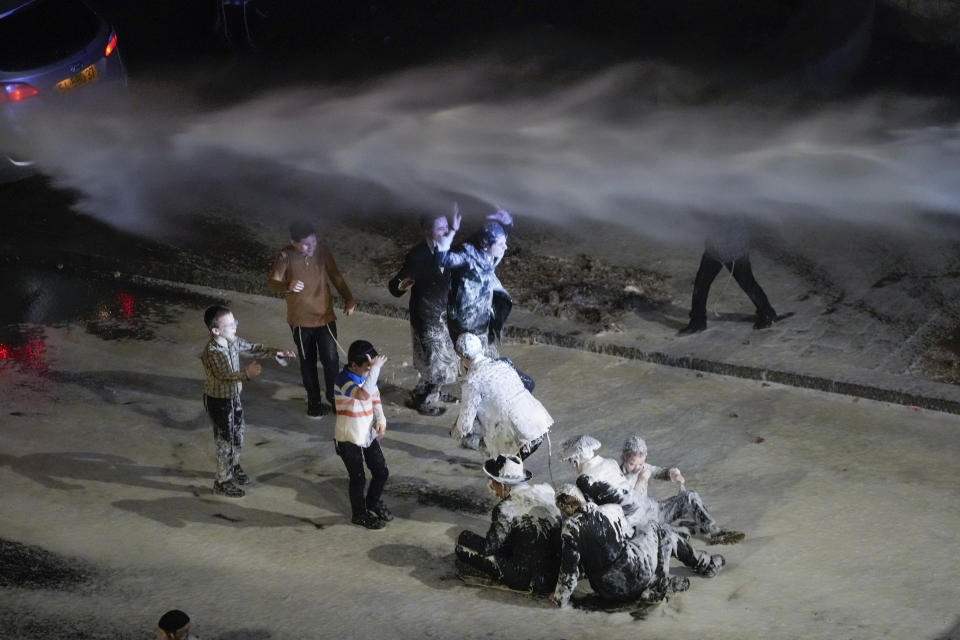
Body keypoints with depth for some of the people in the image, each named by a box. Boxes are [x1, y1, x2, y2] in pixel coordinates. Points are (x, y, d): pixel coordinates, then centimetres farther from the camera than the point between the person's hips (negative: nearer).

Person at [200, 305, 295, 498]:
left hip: (233, 397, 8)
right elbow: (225, 375, -37)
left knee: (238, 435, 24)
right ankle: (222, 482, 23)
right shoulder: (212, 352, -30)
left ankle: (233, 466, 49)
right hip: (218, 401, -8)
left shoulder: (233, 341, -6)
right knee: (225, 440, 6)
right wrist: (247, 373, -51)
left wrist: (274, 351, -4)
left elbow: (252, 349, 8)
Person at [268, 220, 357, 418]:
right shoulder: (285, 256, -17)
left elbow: (335, 276, 2)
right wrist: (288, 286, -39)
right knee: (308, 362, 13)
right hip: (300, 319, -1)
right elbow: (272, 283, -18)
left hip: (325, 316, 1)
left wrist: (349, 298, -7)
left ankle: (333, 395, 23)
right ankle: (314, 401, 32)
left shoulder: (322, 250, -10)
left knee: (331, 359, -1)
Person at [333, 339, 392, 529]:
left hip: (369, 434, 7)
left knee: (382, 472, 14)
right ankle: (359, 514, 29)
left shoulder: (367, 375, -2)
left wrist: (380, 420, -5)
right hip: (349, 440, -7)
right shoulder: (344, 380, -27)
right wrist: (375, 368, -44)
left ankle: (373, 502, 41)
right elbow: (364, 394, -46)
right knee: (358, 478, 6)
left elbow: (375, 397, 11)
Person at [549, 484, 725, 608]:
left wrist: (560, 598, 5)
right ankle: (704, 564, 31)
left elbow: (569, 569, -8)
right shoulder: (611, 510, -4)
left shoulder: (570, 530, -10)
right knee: (657, 531, 25)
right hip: (635, 573, -1)